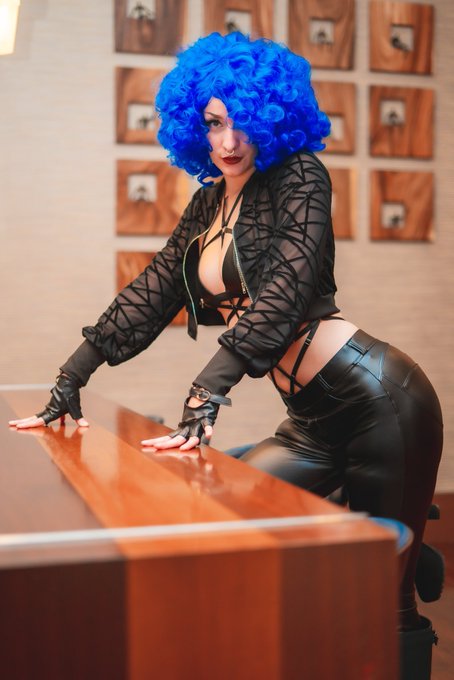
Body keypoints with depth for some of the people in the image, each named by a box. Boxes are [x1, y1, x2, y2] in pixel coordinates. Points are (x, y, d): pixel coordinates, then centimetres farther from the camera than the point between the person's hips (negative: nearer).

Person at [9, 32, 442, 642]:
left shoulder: (299, 177, -8)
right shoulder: (207, 206, 13)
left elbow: (284, 289, -22)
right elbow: (151, 294, 13)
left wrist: (207, 395, -31)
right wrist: (69, 381, 10)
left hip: (377, 398, -7)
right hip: (315, 422, 7)